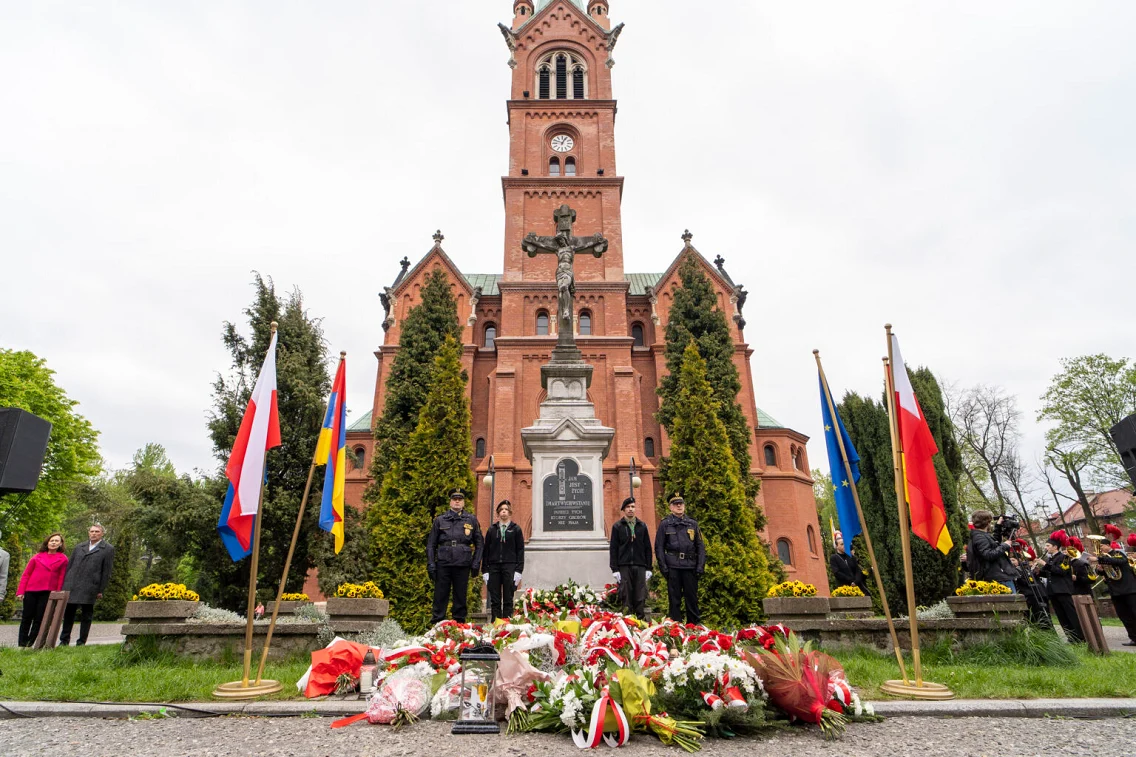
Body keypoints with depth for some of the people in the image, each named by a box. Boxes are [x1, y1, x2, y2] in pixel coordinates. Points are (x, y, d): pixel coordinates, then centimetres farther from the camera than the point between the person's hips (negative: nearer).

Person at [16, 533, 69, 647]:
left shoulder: (63, 559, 4)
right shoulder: (37, 556, 8)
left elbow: (61, 578, 2)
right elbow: (26, 574, 7)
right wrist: (20, 591, 0)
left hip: (48, 593, -1)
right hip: (31, 591, 1)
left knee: (39, 619, 0)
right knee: (27, 618, 6)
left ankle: (29, 644, 9)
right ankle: (21, 644, 16)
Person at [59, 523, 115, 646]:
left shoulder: (108, 549, 1)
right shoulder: (79, 547, 16)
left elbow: (106, 572, -2)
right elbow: (69, 566, 17)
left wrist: (101, 590, -6)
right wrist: (64, 584, 8)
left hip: (90, 588, -4)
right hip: (71, 586, 4)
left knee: (87, 615, 2)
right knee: (68, 614, 10)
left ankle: (81, 642, 10)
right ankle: (64, 640, 21)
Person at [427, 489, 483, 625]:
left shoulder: (471, 520, 8)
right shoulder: (440, 520, 7)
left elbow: (480, 543, 11)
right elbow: (431, 544, 9)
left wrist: (476, 563, 3)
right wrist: (430, 564, 0)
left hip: (463, 565, 0)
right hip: (443, 564, 0)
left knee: (460, 597, 7)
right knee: (440, 596, 3)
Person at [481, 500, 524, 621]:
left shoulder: (516, 529, 6)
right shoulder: (492, 529, 11)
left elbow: (520, 551, 2)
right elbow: (486, 550, 10)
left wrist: (518, 570, -6)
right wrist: (485, 570, 3)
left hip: (510, 567, -2)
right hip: (494, 567, 2)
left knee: (508, 600, 1)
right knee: (494, 600, 4)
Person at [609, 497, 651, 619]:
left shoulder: (642, 526, 11)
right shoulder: (617, 526, 4)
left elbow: (648, 548, 12)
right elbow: (613, 549, 1)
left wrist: (648, 568, 5)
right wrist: (615, 569, -6)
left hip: (640, 566, 2)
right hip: (624, 566, -2)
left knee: (641, 597, 2)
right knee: (626, 596, 0)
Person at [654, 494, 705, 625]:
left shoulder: (693, 524, 11)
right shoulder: (665, 524, 3)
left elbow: (701, 546, 11)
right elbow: (659, 547, 2)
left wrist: (700, 566, 2)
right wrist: (663, 567, -5)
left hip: (690, 566, 2)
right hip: (673, 567, -2)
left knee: (692, 597, 8)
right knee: (674, 598, 4)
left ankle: (695, 624, 19)